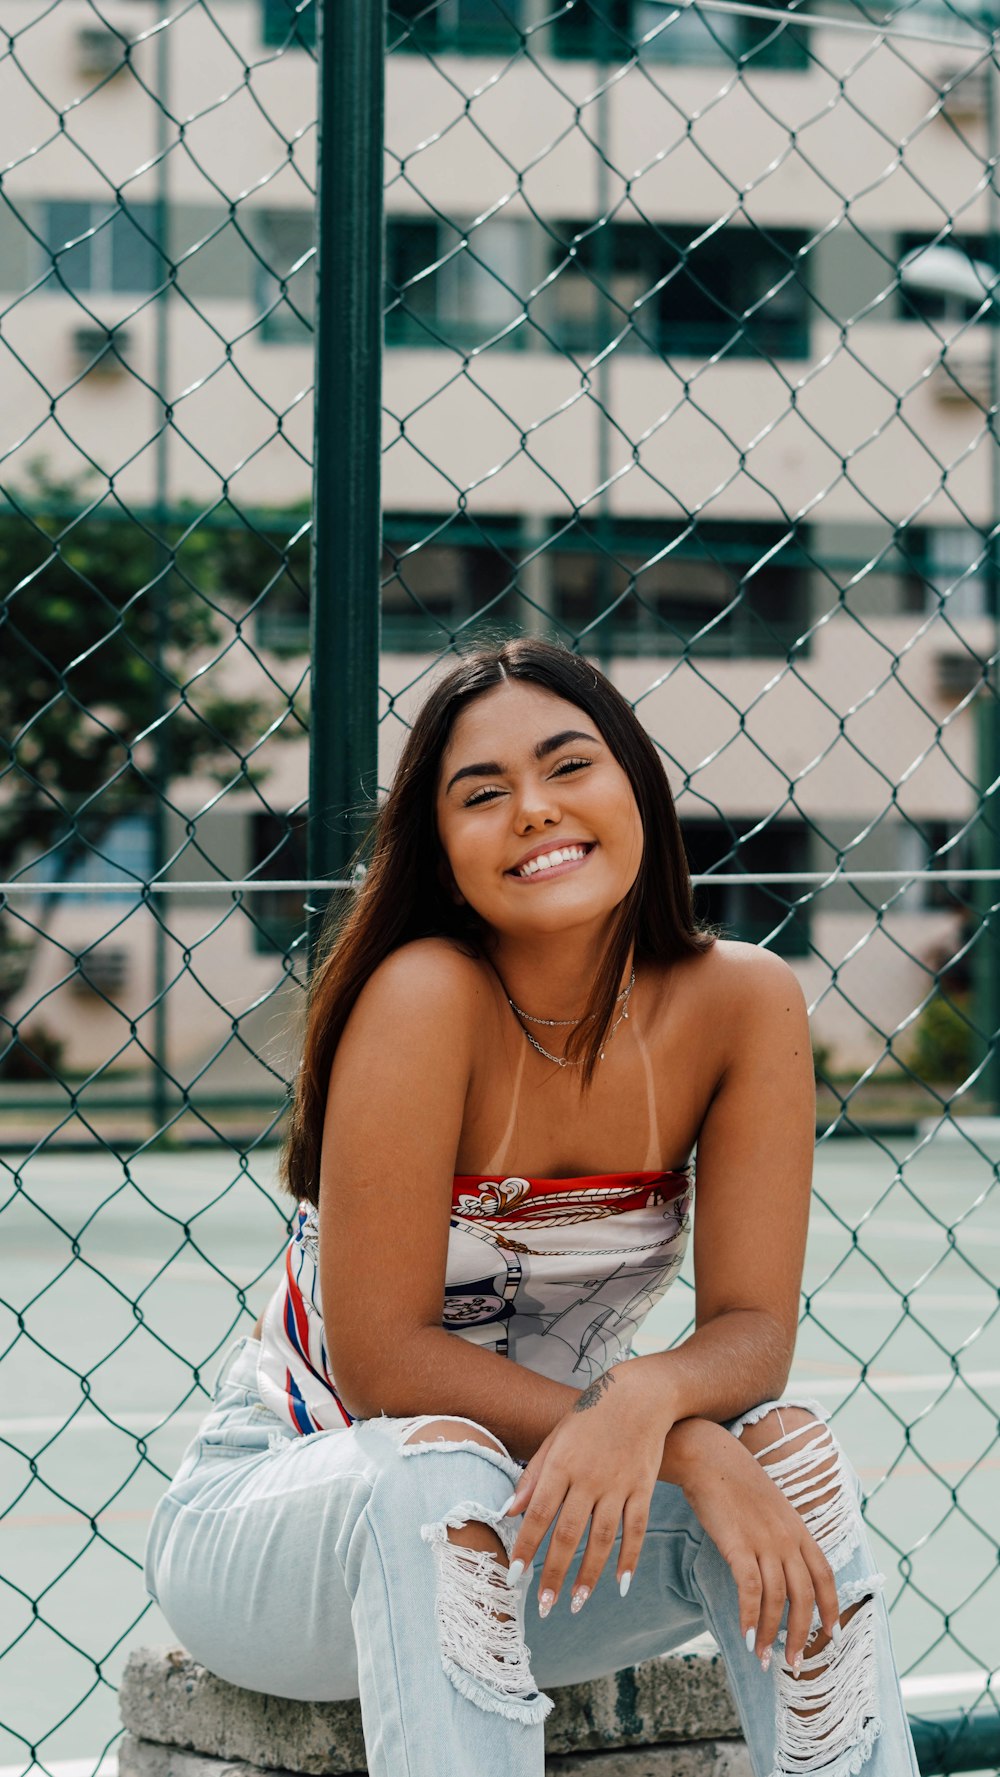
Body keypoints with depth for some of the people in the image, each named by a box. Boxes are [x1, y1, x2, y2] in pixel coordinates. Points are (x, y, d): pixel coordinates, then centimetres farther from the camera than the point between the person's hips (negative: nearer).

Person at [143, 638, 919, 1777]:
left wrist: (647, 1396, -35)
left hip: (541, 1530, 4)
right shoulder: (428, 998, -24)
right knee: (446, 1471, -36)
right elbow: (379, 1356, -24)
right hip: (285, 1505, -4)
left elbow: (751, 1324, -11)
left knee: (789, 1449, -22)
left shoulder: (740, 1002, -11)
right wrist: (683, 1446, -32)